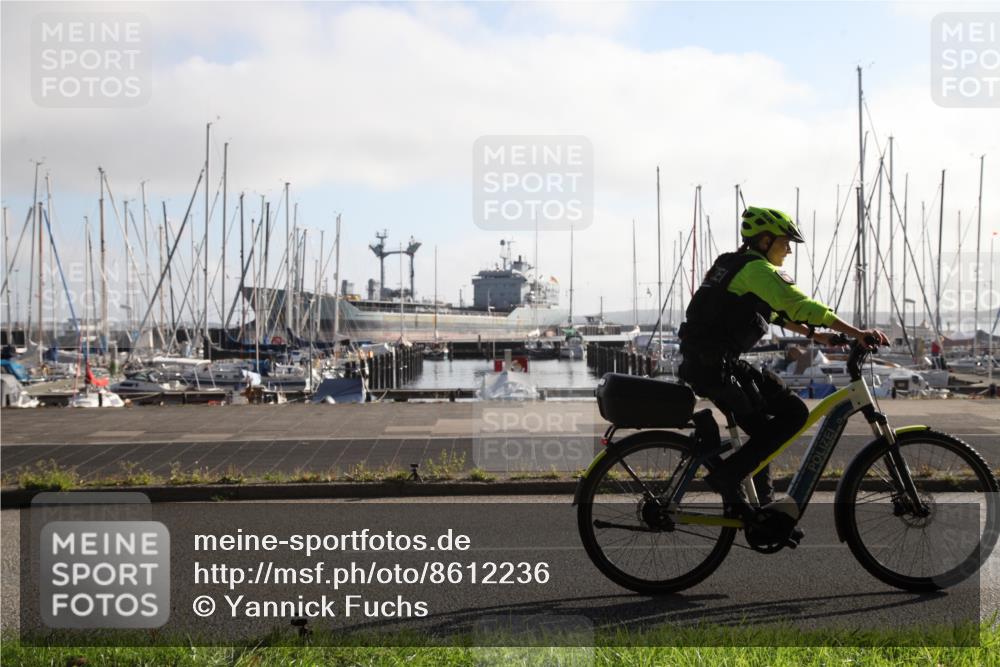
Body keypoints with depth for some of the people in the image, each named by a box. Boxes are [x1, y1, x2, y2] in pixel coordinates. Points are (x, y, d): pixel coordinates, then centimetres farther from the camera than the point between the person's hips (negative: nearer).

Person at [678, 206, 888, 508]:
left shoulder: (734, 264, 20)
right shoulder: (759, 269, -10)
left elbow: (775, 310, 30)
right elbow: (802, 305, -20)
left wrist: (813, 334, 25)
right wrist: (858, 333, -22)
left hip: (699, 362, 10)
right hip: (718, 366, -10)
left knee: (765, 431, 19)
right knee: (794, 413, -6)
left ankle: (762, 505, 25)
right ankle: (728, 474, -8)